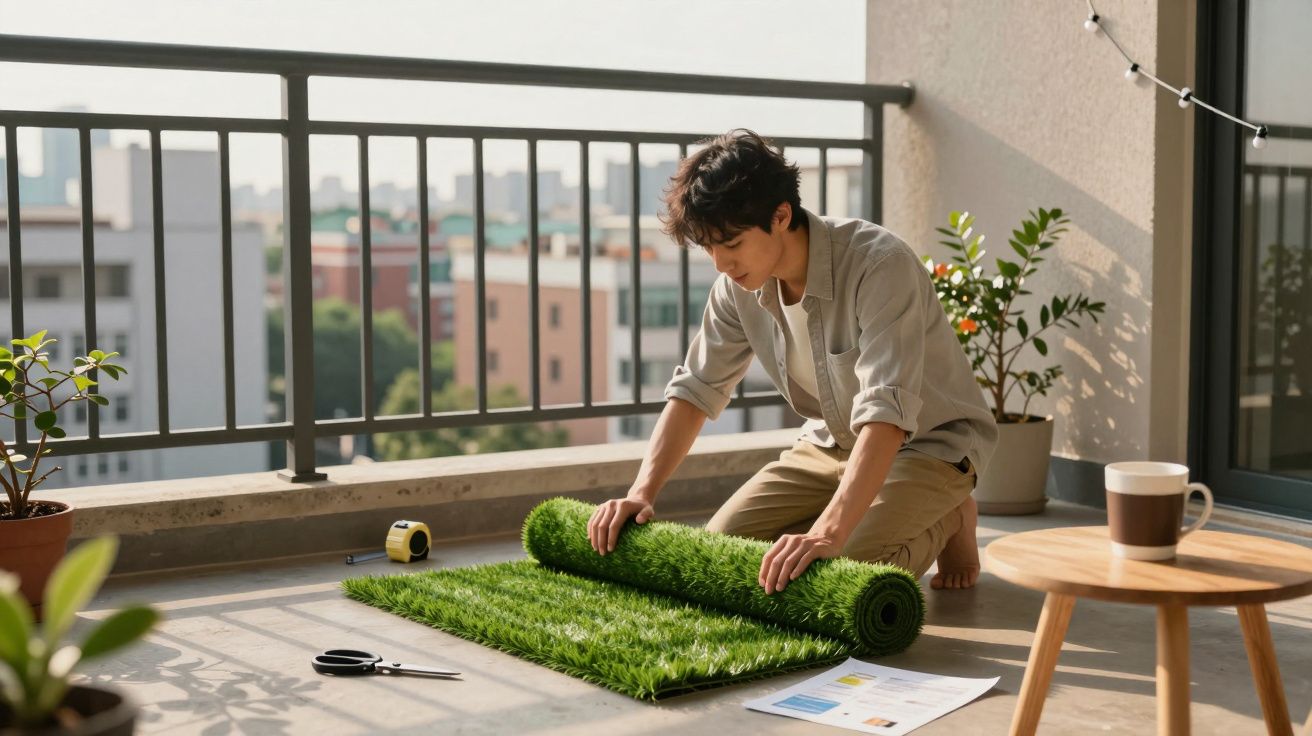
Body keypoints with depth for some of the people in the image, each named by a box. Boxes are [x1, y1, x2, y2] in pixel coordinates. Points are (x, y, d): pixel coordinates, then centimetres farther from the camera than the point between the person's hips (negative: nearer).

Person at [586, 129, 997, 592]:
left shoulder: (880, 265, -33)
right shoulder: (739, 286, -11)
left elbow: (887, 413, -42)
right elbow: (695, 389, -5)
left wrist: (828, 533, -52)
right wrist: (641, 492, -19)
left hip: (929, 443, -6)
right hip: (833, 443, 6)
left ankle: (946, 522, 4)